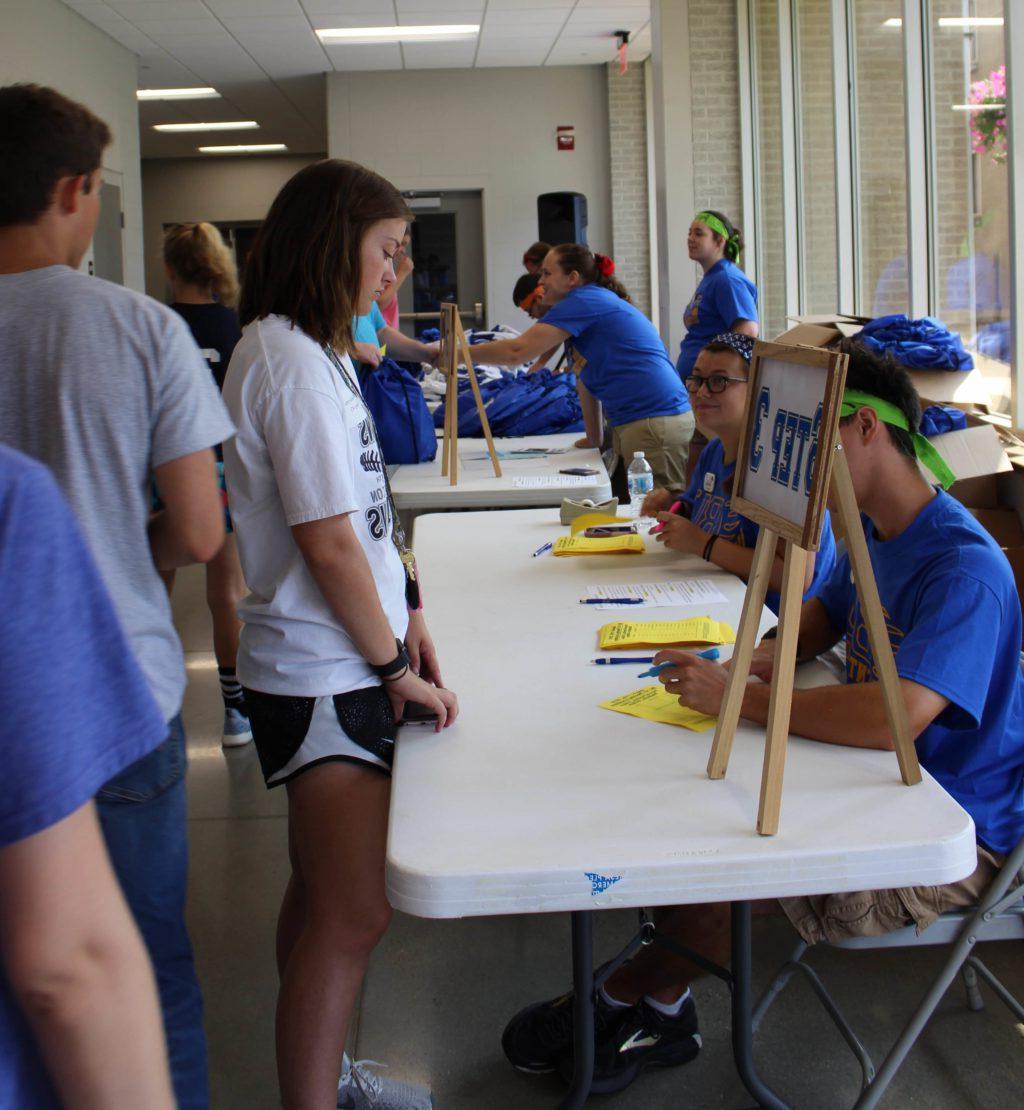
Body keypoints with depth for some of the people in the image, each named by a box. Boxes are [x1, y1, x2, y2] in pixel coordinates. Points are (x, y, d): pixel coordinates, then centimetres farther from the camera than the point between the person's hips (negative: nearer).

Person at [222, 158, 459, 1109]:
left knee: (325, 897, 18)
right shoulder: (290, 361, -18)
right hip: (322, 675, -10)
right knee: (352, 913, -6)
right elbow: (327, 542, -19)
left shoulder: (310, 350, 14)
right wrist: (395, 666, -10)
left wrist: (404, 610, 11)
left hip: (334, 664, 10)